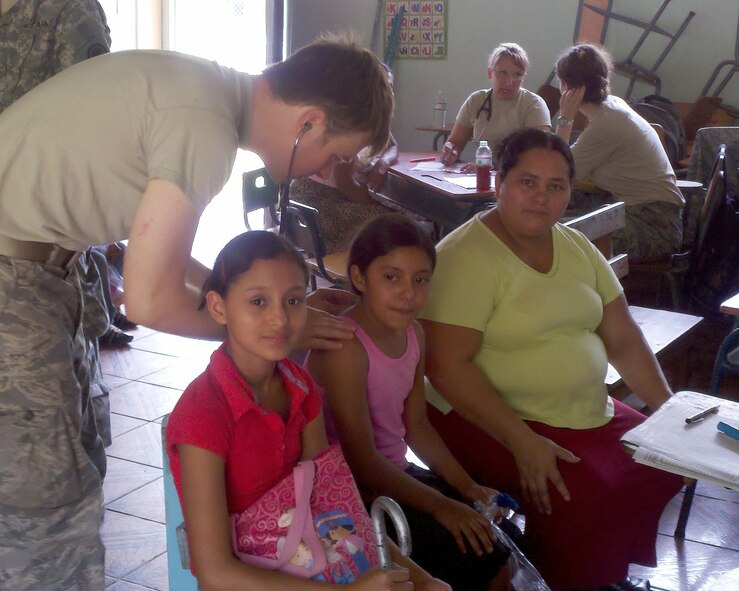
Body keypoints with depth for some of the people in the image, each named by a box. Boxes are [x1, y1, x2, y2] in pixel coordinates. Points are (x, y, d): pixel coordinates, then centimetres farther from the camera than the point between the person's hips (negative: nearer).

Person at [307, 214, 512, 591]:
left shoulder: (412, 334, 3)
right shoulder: (344, 346, -23)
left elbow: (415, 425, 11)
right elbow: (361, 459, -23)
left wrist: (466, 486, 2)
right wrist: (440, 507, -18)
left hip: (398, 475, 8)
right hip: (357, 494, -8)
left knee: (496, 543, 4)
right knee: (472, 561, -13)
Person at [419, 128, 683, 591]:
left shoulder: (578, 248, 8)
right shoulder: (467, 256, -15)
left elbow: (623, 340, 10)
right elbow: (447, 365, -22)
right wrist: (522, 441, -26)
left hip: (589, 414, 8)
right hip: (489, 419, -8)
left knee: (666, 460, -2)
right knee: (586, 493, -27)